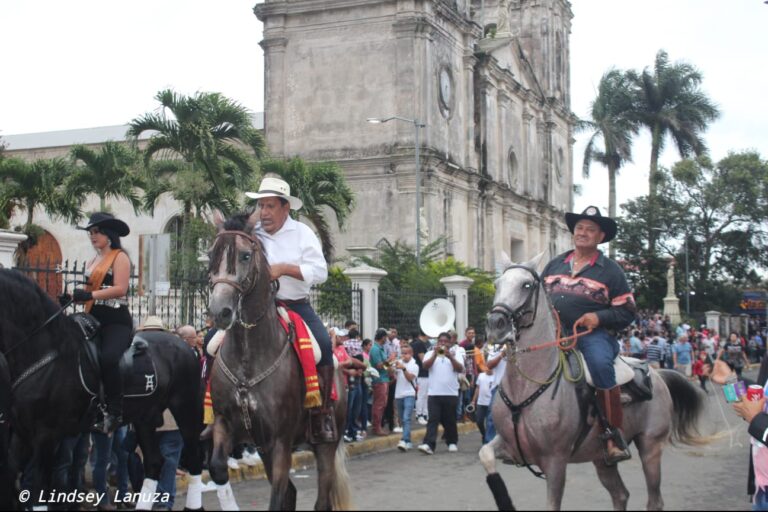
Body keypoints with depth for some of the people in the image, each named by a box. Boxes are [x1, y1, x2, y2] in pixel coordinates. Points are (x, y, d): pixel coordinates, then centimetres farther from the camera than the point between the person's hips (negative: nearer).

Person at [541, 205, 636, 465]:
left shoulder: (610, 270, 7)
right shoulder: (555, 264, 18)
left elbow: (627, 311, 4)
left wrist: (598, 317, -13)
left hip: (594, 334, -5)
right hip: (554, 332, 5)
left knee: (600, 364, -35)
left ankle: (614, 437, -29)